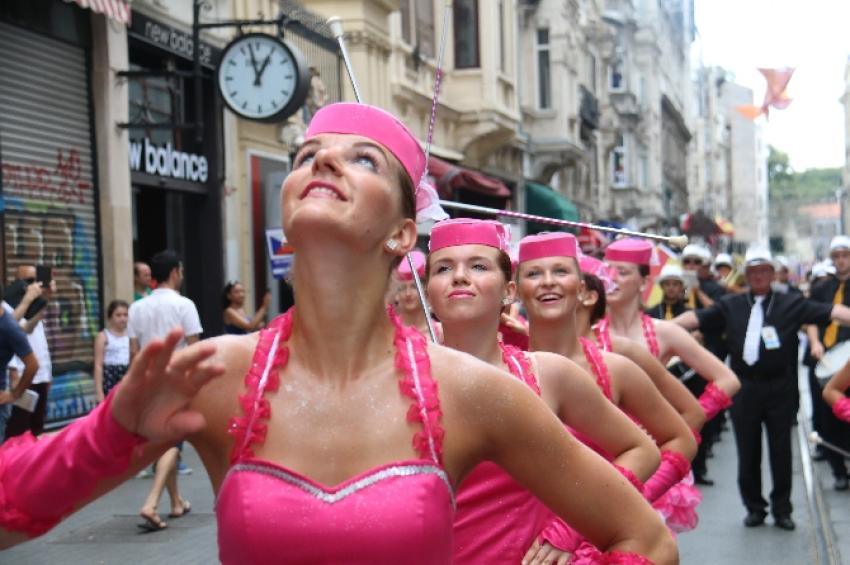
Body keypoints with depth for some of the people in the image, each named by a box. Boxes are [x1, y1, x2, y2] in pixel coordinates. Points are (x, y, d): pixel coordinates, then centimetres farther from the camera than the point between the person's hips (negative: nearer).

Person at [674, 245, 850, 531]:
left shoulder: (790, 304, 3)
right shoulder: (731, 306, 7)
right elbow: (697, 317, 0)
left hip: (780, 389, -1)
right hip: (744, 389, 1)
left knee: (781, 452, 4)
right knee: (748, 453, 7)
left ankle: (782, 510, 16)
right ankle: (754, 508, 20)